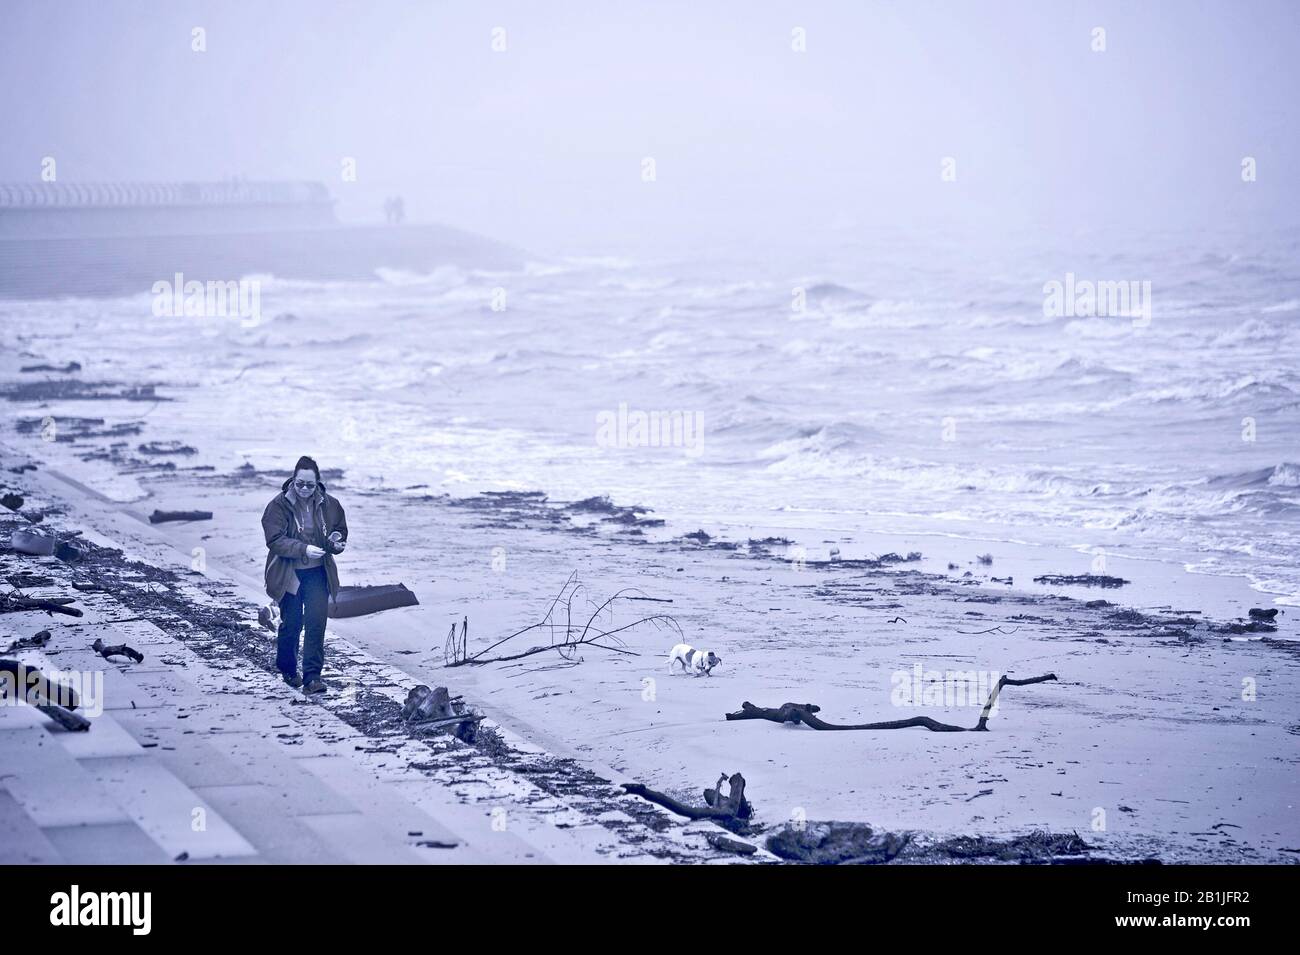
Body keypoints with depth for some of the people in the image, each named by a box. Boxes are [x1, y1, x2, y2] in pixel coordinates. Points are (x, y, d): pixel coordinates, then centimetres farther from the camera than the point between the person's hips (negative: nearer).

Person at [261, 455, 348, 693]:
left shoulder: (329, 504, 0)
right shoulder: (279, 505, -11)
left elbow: (341, 531, 14)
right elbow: (275, 540, -17)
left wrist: (335, 541, -10)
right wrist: (304, 549, -30)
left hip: (318, 574, 2)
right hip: (288, 573, -2)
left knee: (316, 623, -9)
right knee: (291, 624, 5)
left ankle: (312, 676, -7)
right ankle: (287, 669, 29)